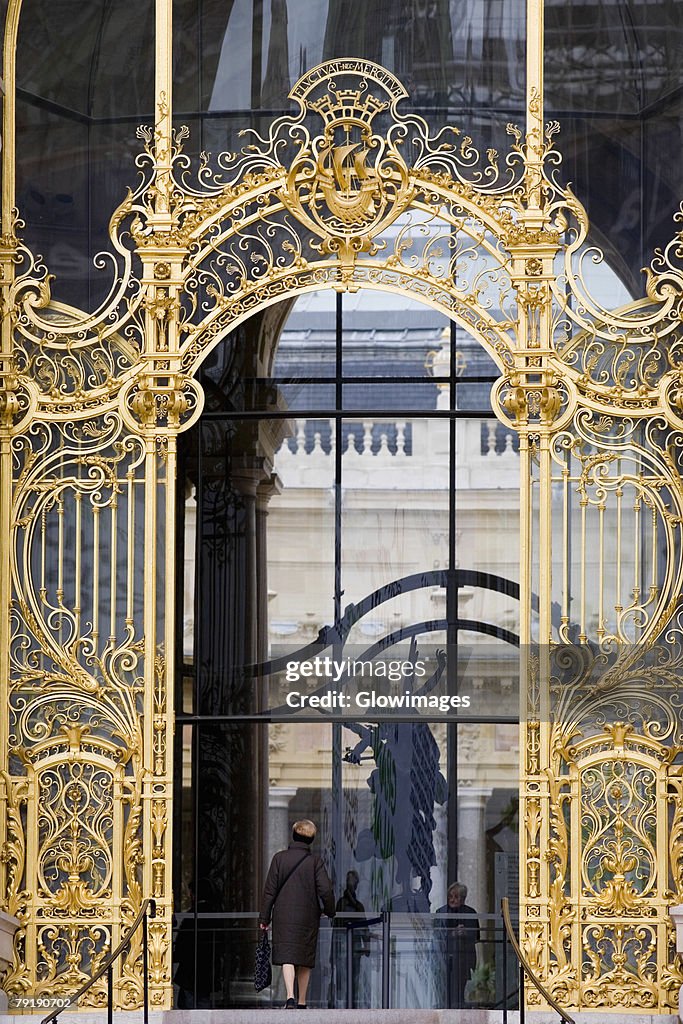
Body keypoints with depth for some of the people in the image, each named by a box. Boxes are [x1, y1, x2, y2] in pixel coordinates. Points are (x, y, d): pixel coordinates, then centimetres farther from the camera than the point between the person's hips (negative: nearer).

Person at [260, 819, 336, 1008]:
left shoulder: (279, 858, -1)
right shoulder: (315, 862, -3)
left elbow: (270, 889, 0)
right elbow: (326, 890, -8)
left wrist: (264, 917, 6)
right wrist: (329, 911, 11)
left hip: (283, 916, -1)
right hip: (308, 917, 1)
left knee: (287, 957, -7)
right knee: (305, 960, 13)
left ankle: (291, 997, -26)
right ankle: (302, 1002, 19)